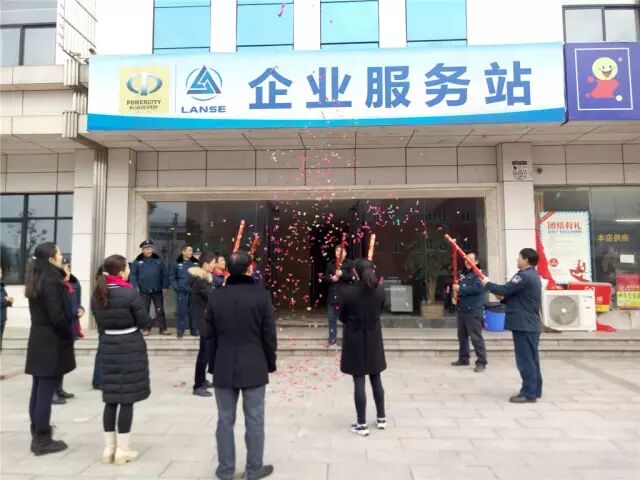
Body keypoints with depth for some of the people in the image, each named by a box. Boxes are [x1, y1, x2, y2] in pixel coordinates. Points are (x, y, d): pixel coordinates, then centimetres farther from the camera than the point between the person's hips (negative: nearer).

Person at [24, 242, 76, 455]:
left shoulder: (36, 280, 10)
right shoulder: (50, 281, -18)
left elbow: (43, 311, 13)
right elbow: (57, 316, -20)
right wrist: (69, 336, -7)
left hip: (38, 340, 9)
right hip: (52, 343, -9)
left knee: (38, 391, 14)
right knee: (46, 393, -1)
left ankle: (37, 436, 23)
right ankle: (43, 440, 7)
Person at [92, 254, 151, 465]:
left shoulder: (97, 294, 4)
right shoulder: (130, 293, -16)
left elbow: (100, 322, 13)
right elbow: (145, 322, -10)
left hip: (108, 346, 6)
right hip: (130, 347, -6)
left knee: (111, 398, 12)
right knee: (127, 399, 1)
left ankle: (109, 447, 19)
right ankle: (122, 449, 8)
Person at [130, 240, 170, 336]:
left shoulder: (158, 260, 4)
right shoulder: (137, 261, -1)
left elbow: (164, 274, 4)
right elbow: (133, 275, -3)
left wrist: (165, 287, 0)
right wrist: (135, 288, -13)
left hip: (158, 290, 1)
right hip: (144, 291, 0)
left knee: (160, 310, 5)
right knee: (145, 311, 9)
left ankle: (163, 329, 11)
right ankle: (146, 329, 21)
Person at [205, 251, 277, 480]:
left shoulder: (216, 296, -1)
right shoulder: (261, 295, -9)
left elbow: (211, 335, 4)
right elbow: (269, 334, -6)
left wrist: (212, 364, 13)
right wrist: (270, 363, 6)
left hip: (224, 367, 3)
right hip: (254, 367, -2)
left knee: (225, 420, 11)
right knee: (254, 420, 8)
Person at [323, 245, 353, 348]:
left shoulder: (349, 264, 2)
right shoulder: (330, 264, 11)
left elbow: (353, 277, -9)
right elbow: (324, 278, 8)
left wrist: (342, 274, -20)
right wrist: (331, 279, -12)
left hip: (345, 296, -3)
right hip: (332, 296, 4)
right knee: (332, 319, 8)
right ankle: (332, 339, 17)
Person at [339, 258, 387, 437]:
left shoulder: (349, 292, -16)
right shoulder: (380, 291, -6)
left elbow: (342, 317, -4)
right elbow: (379, 312, 8)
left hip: (355, 340, -4)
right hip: (374, 340, 4)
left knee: (359, 382, 3)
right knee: (376, 379, 16)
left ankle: (362, 424, 10)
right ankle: (381, 418, 27)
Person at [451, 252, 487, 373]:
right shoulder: (463, 274, 18)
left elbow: (477, 288, -23)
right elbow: (457, 286, 25)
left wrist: (460, 289, -18)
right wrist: (454, 290, 2)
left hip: (474, 311, -8)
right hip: (461, 310, 8)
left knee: (476, 338, -8)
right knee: (462, 336, 15)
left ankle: (481, 362, -3)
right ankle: (463, 359, 26)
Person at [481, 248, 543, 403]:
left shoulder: (524, 276, -18)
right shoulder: (533, 276, 16)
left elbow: (504, 290, -18)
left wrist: (487, 284, -3)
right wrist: (503, 298, 7)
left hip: (523, 324, -10)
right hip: (531, 324, 10)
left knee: (525, 359, -5)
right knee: (531, 358, 15)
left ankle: (528, 393, 0)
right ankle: (535, 390, 22)